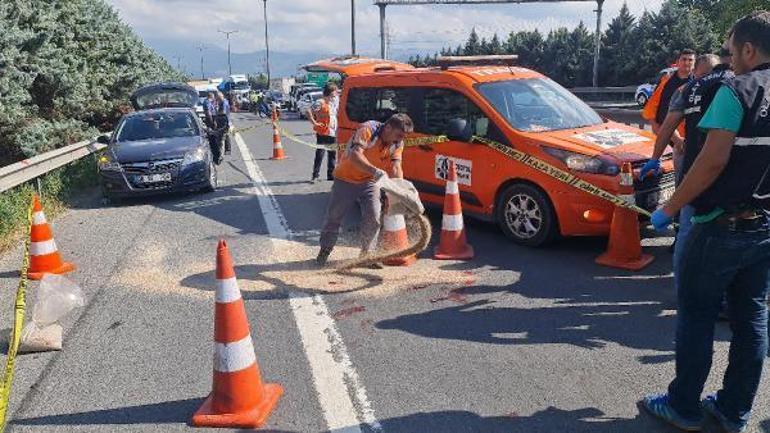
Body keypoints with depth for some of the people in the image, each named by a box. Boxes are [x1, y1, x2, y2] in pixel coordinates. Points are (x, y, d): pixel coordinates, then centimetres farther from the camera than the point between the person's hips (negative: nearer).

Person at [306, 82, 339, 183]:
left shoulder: (334, 102, 13)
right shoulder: (321, 102, -10)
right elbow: (308, 112, -18)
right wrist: (314, 123, -16)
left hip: (332, 133, 8)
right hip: (322, 133, -7)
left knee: (332, 154, 11)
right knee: (320, 154, -6)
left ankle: (331, 175, 20)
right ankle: (315, 175, 0)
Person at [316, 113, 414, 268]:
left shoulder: (397, 143, -9)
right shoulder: (368, 130, -28)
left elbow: (396, 168, -16)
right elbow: (355, 155, -41)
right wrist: (376, 171, -55)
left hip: (370, 182, 4)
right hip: (346, 179, -4)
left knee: (373, 217, -5)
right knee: (334, 216, 5)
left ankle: (367, 253, 12)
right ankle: (325, 249, 26)